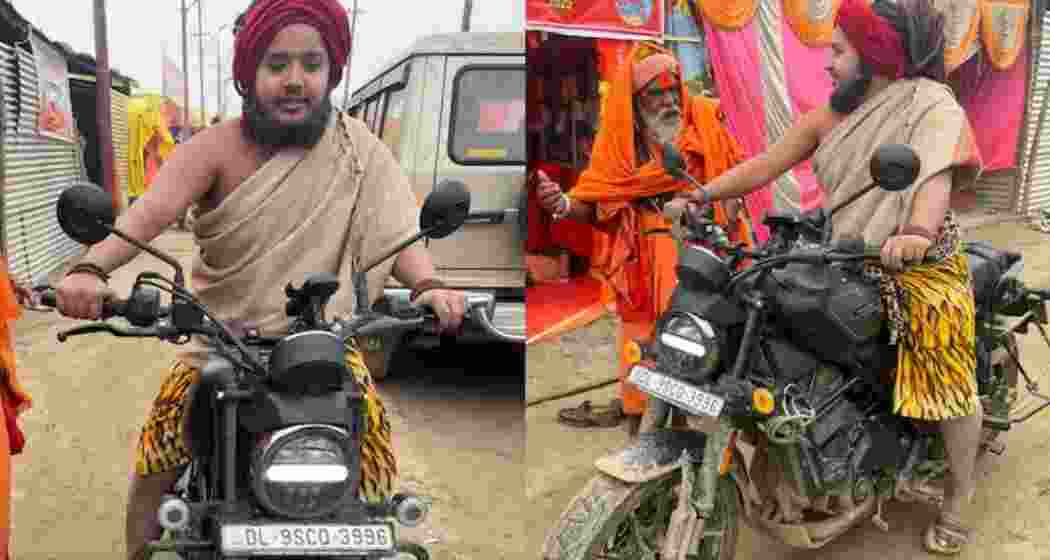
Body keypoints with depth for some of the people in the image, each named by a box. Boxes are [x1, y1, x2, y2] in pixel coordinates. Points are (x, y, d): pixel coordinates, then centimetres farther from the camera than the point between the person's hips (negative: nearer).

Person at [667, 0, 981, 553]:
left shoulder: (933, 106, -6)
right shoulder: (829, 116, 10)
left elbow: (937, 176, -24)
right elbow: (763, 166, 8)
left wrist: (917, 233, -43)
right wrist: (700, 195, -5)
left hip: (921, 263, -5)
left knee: (949, 384, -10)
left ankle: (956, 501, 11)